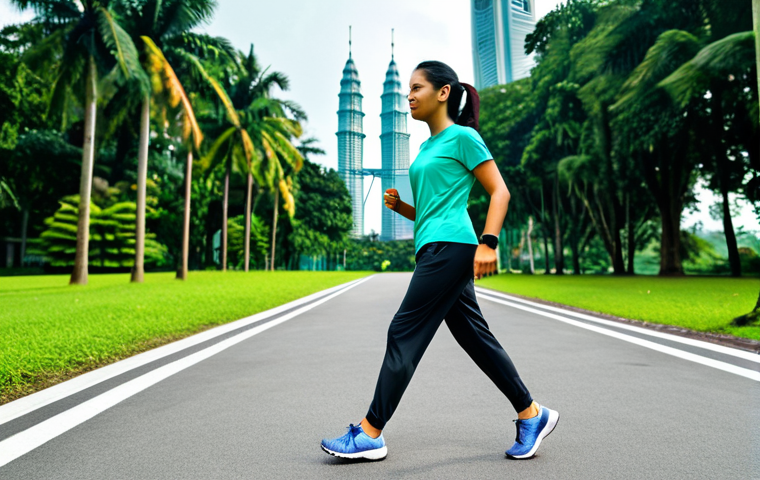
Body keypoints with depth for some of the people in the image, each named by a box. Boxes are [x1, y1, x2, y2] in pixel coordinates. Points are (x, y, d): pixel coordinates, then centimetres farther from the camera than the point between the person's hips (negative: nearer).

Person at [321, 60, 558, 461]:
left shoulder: (462, 137, -2)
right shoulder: (427, 147, 22)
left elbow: (500, 192, -7)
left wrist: (488, 243, -18)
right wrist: (399, 206, 7)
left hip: (450, 248, -9)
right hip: (434, 251, 9)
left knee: (404, 334, -7)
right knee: (474, 337, 10)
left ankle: (370, 433, 3)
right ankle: (531, 414, 23)